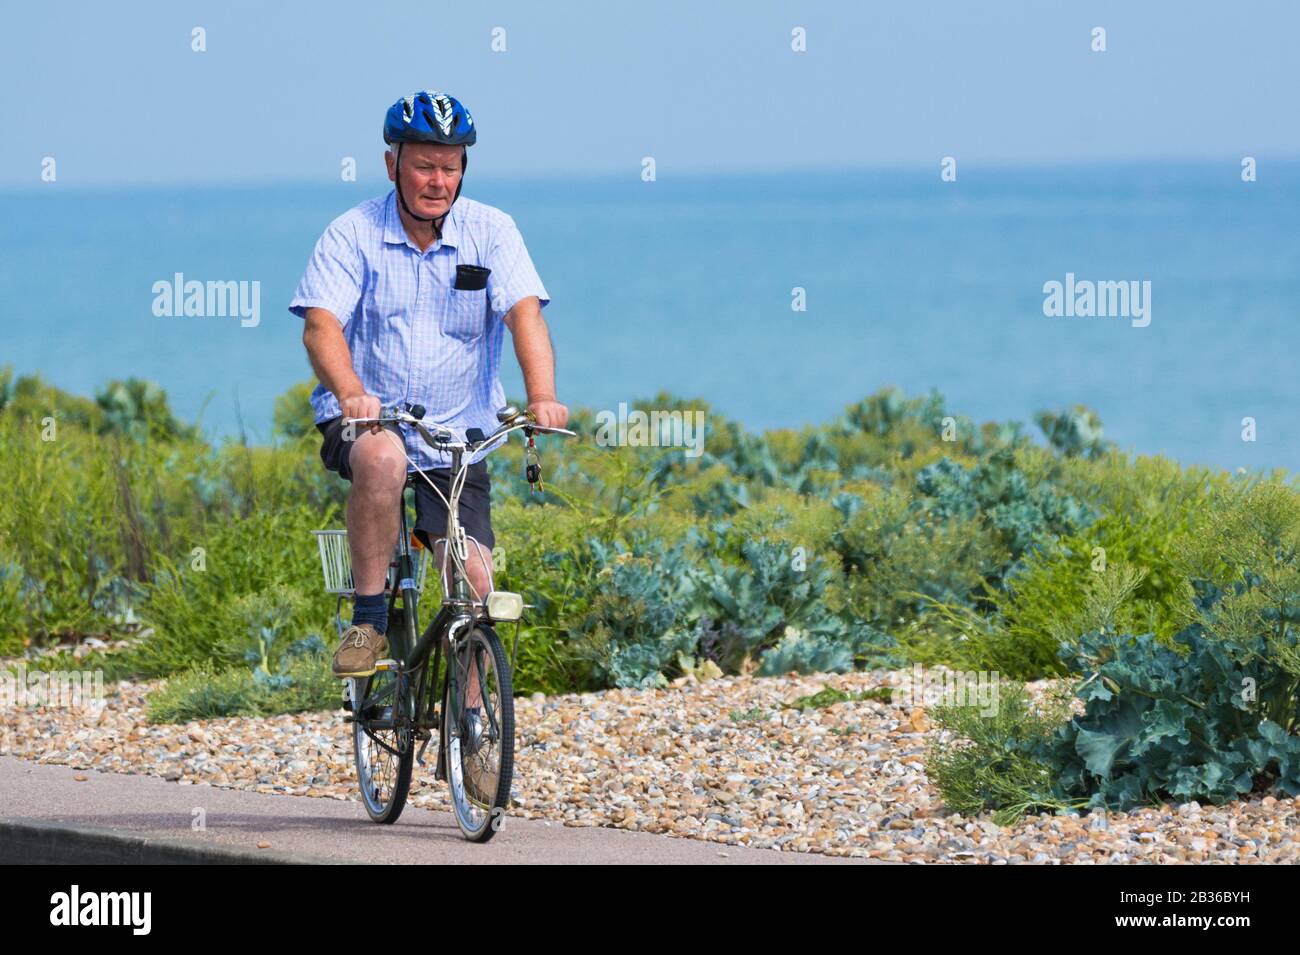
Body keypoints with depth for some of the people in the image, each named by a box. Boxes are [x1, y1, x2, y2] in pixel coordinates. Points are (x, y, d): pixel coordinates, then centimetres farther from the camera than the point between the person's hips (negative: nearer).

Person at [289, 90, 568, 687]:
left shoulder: (491, 232, -2)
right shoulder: (353, 234, -6)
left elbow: (525, 313, -15)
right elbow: (321, 324, -18)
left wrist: (542, 399, -34)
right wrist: (352, 394, -39)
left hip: (458, 439, 2)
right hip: (366, 425, -2)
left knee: (475, 581, -11)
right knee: (382, 457, -37)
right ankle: (368, 622, -23)